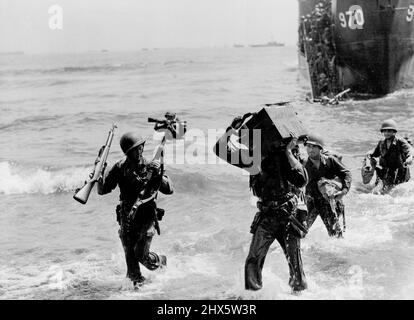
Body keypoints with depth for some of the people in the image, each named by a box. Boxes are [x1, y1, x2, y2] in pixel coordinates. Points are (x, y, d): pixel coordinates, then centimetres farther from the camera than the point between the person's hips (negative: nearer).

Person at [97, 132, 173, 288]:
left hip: (146, 216, -2)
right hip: (127, 217, 2)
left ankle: (160, 262, 25)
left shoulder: (151, 167, -3)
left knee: (141, 255, -4)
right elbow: (102, 190, 3)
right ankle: (137, 281, 11)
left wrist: (159, 174, -21)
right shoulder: (120, 168, 0)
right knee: (129, 254, -4)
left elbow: (169, 190, -5)